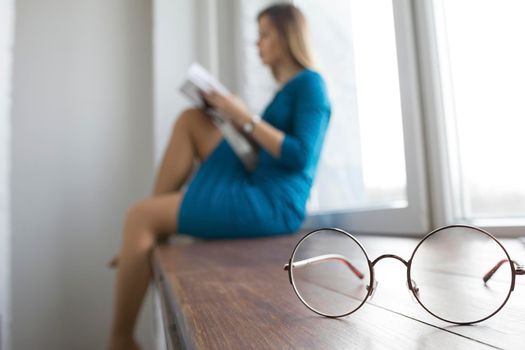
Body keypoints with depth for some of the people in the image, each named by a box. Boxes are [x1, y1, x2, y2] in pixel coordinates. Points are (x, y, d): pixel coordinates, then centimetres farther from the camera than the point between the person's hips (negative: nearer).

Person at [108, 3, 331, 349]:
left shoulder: (311, 83, -7)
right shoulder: (287, 88, 20)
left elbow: (300, 157, -18)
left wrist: (246, 119, -15)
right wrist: (234, 114, 11)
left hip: (272, 205, -10)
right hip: (254, 189, 10)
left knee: (140, 216, -14)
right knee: (191, 119, 9)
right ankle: (145, 239, 7)